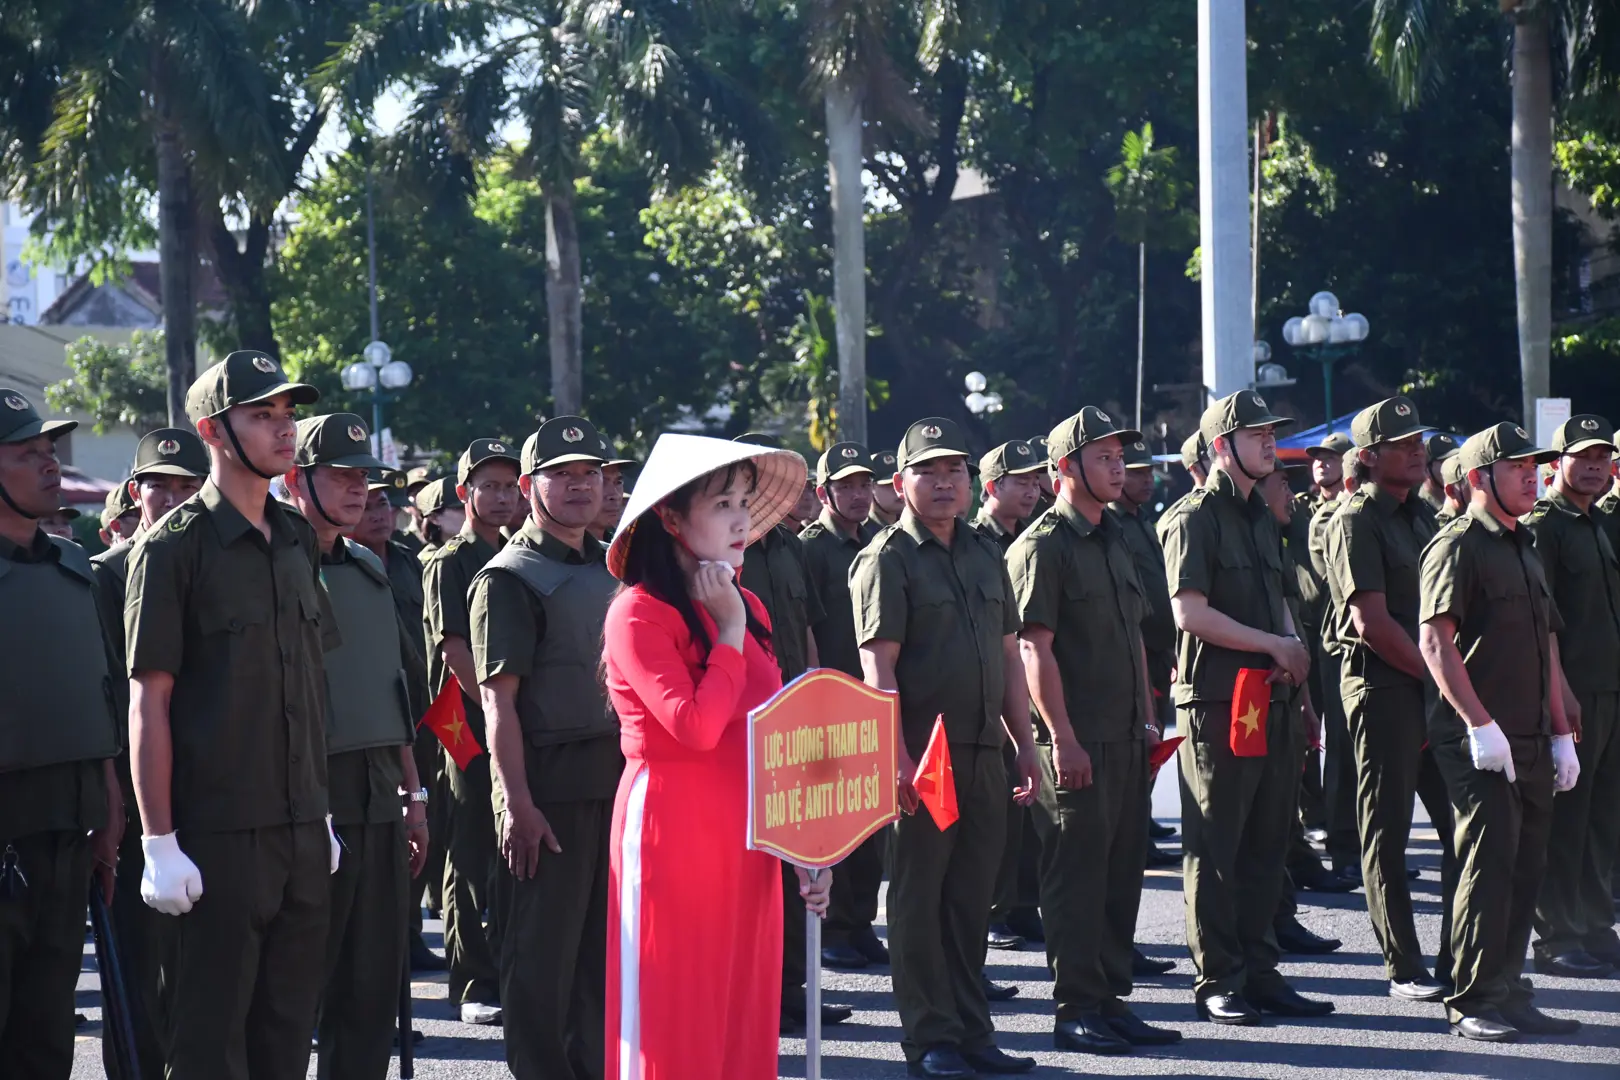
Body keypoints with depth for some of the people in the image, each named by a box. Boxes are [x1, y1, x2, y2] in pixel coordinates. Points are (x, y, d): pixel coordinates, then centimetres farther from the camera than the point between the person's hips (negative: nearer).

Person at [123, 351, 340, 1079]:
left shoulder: (297, 542, 12)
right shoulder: (174, 547, -8)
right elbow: (148, 700, -11)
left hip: (302, 831, 6)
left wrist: (322, 814, 16)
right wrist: (158, 843, -15)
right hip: (216, 838, -6)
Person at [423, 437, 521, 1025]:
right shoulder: (449, 564, -4)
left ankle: (508, 971, 18)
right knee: (472, 861, -2)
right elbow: (456, 652, -12)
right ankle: (473, 985, 3)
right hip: (471, 729, -6)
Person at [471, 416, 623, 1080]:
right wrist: (518, 804, -20)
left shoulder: (611, 571, 15)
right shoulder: (508, 578, -8)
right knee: (543, 951, 0)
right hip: (549, 787, -7)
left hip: (618, 777, 7)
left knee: (606, 943, 13)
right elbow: (499, 701, -13)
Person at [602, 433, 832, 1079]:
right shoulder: (640, 612, -10)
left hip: (749, 838, 7)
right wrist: (730, 633, -11)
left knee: (744, 1021, 9)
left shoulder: (747, 609, 12)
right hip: (674, 829, -7)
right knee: (674, 1024, -1)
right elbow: (696, 725, -22)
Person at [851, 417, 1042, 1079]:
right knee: (919, 898, 1)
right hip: (923, 756, -6)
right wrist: (899, 759, -20)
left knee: (971, 897, 11)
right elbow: (879, 668, -12)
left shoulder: (985, 557, 16)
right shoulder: (887, 560, -5)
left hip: (985, 753, 6)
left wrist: (1024, 745, 14)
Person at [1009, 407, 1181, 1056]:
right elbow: (1034, 649, -15)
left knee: (1121, 873, 12)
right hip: (1076, 745, -8)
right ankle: (1076, 1011, 3)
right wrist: (1062, 738, -19)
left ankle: (1111, 1000, 20)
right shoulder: (1042, 547, -10)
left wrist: (1147, 717, 17)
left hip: (1126, 740, 9)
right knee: (1076, 876, -3)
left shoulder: (1116, 539, 17)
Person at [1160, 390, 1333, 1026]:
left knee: (1265, 843, 11)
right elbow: (1190, 613, -18)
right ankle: (1217, 982, 3)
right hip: (1215, 703, -8)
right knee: (1215, 848, -2)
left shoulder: (1262, 519, 18)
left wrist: (1293, 649, 7)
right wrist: (1273, 643, -14)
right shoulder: (1195, 519, -8)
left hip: (1270, 700, 8)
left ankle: (1259, 973, 17)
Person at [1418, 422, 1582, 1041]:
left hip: (1531, 741, 8)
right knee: (1489, 864, -8)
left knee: (1525, 866, 9)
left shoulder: (1524, 549, 20)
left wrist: (1561, 733, 18)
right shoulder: (1457, 547, -8)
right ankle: (1472, 1003, -2)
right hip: (1480, 742, -8)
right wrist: (1480, 723, -21)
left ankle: (1508, 993, 16)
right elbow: (1436, 643, -16)